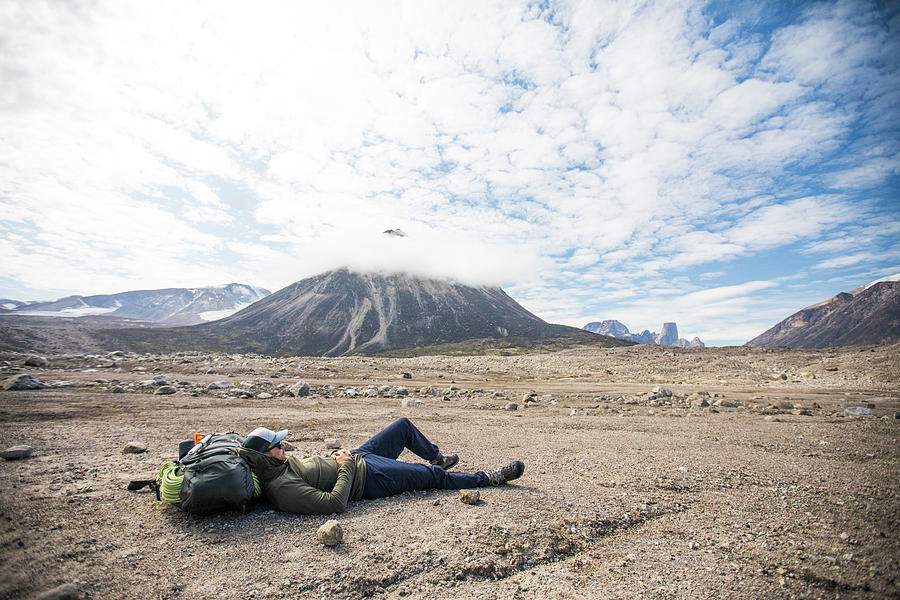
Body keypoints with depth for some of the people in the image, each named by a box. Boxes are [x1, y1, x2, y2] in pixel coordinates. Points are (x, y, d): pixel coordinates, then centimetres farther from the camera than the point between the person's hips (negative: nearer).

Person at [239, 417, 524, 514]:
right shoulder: (282, 488, -30)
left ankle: (436, 456, 48)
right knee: (436, 475, 3)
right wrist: (345, 467, -23)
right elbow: (334, 503, -33)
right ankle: (491, 477, 23)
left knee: (404, 426, 20)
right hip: (368, 479, -9)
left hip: (355, 457, 9)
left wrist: (335, 457, -1)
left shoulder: (279, 463, -3)